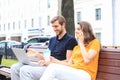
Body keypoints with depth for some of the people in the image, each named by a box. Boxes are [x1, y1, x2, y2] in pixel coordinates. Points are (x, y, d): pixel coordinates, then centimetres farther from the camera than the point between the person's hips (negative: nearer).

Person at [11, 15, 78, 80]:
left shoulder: (70, 40, -2)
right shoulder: (52, 40, 24)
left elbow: (68, 62, -10)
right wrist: (37, 54, 3)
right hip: (47, 66, 9)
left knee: (25, 70, -29)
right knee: (15, 68, -7)